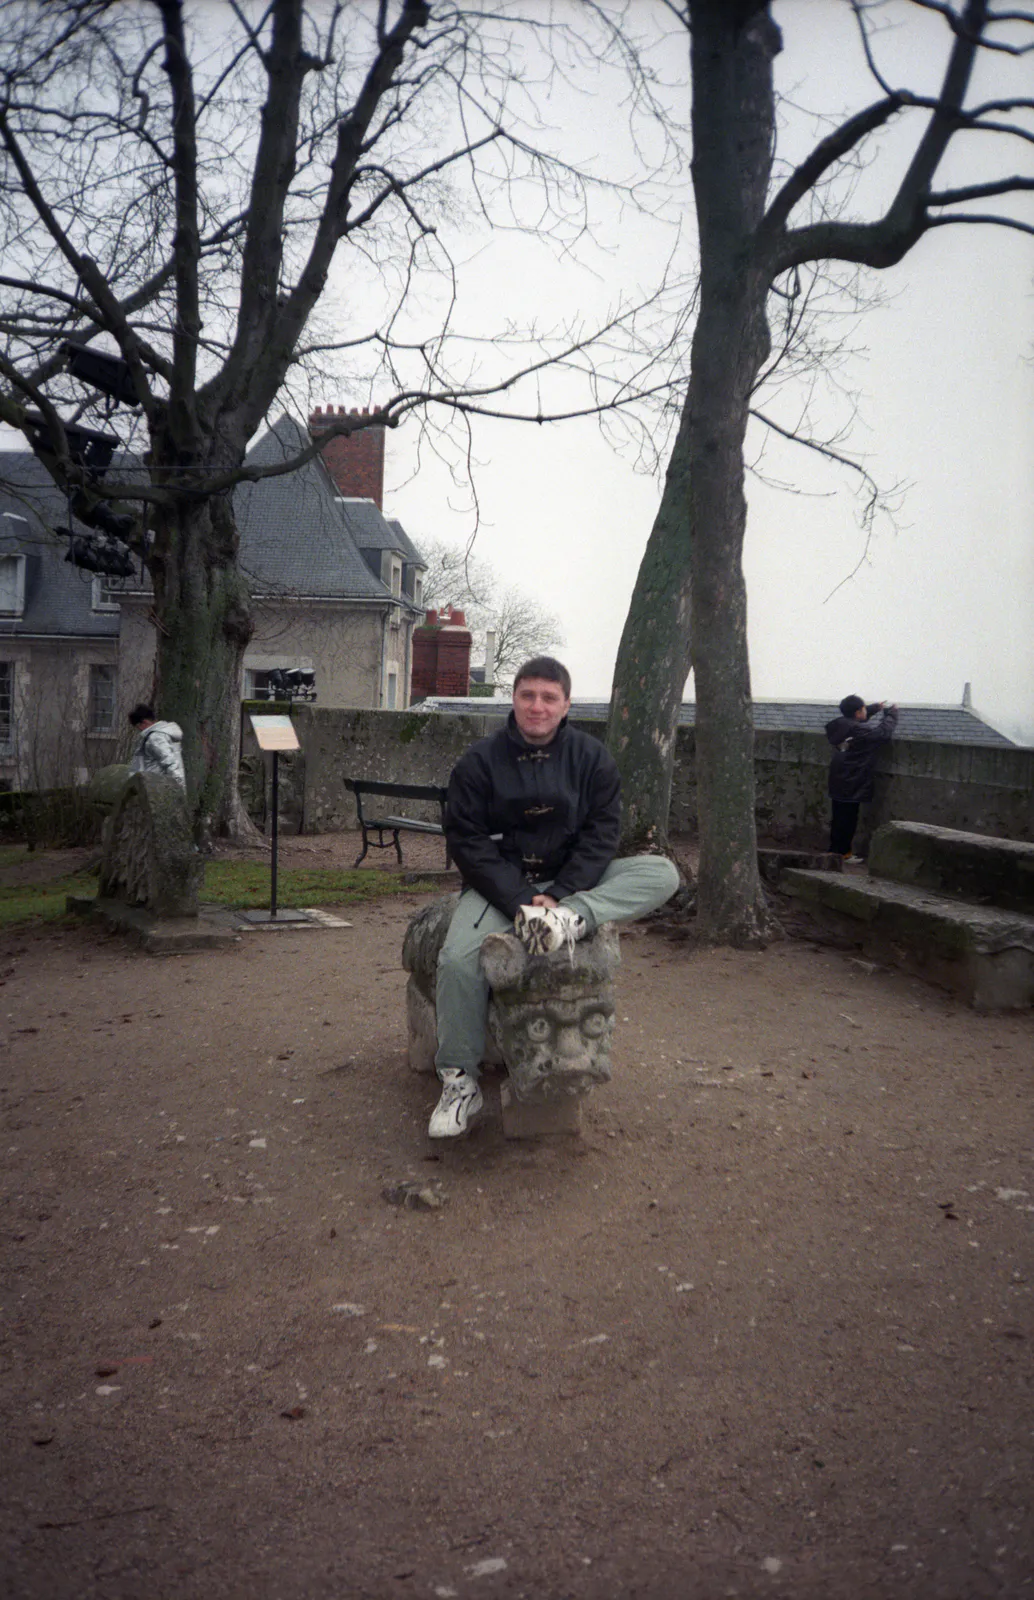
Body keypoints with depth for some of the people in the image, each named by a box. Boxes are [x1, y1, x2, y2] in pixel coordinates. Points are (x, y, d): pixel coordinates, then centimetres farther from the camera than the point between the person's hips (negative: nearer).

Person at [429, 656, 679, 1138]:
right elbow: (467, 839, -7)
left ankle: (572, 920, -39)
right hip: (500, 884, -2)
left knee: (661, 873, -18)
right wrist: (518, 898, -20)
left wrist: (560, 896, -18)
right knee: (457, 958, -28)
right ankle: (459, 1083, -14)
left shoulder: (592, 757, 2)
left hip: (572, 882, 2)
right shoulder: (480, 760, -2)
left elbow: (601, 832, -4)